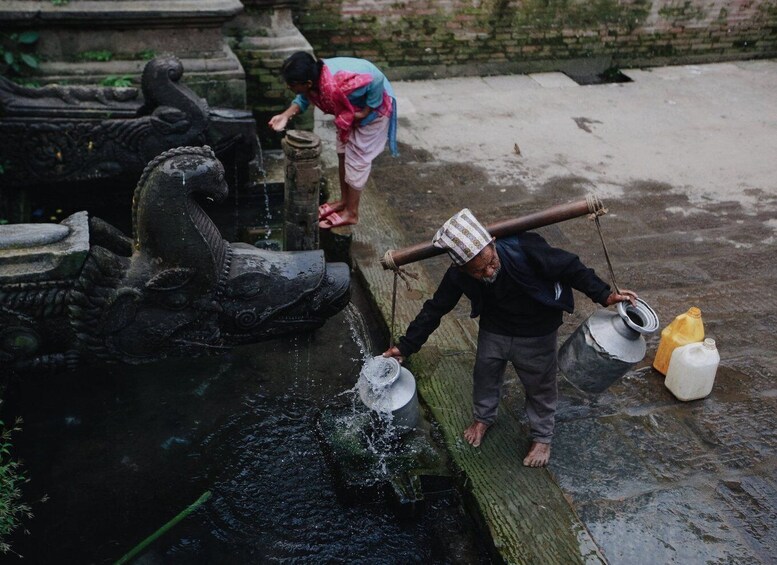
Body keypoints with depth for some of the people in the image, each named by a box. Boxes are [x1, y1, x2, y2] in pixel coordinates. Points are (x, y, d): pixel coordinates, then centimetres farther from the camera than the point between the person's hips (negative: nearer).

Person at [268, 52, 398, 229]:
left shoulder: (336, 86, -42)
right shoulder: (313, 77, -19)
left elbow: (377, 81, -35)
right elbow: (304, 98, 2)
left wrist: (366, 111, -26)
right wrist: (286, 115, -14)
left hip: (374, 108, -8)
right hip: (351, 108, 8)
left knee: (356, 158, -2)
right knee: (343, 154, 15)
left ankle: (351, 213, 11)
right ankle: (344, 200, 32)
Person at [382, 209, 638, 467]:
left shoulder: (525, 250, -39)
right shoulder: (458, 276, -27)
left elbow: (570, 267, -25)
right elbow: (435, 308, -14)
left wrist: (604, 296, -27)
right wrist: (405, 346, -13)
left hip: (536, 333, -2)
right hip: (494, 330, 3)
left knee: (540, 385, 15)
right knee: (485, 375, 22)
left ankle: (542, 437, 40)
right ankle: (483, 417, 53)